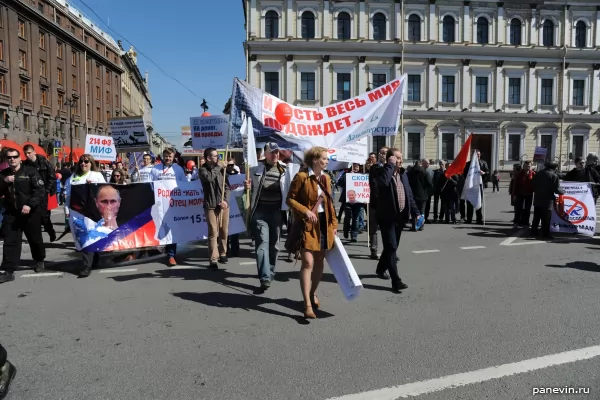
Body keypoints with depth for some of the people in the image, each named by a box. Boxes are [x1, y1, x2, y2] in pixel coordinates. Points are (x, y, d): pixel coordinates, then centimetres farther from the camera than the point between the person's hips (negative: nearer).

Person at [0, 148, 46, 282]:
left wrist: (30, 205, -23)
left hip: (30, 213, -3)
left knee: (35, 239, 12)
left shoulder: (30, 171, -5)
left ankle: (40, 260, 36)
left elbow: (40, 190, -12)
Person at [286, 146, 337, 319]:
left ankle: (313, 294, 35)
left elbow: (329, 203, 15)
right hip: (307, 224, -7)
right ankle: (307, 304, -7)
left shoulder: (326, 178, 10)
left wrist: (334, 224, 10)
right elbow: (290, 199, -9)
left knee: (320, 261, 14)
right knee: (308, 262, -11)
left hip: (324, 223, 7)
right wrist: (305, 211, -21)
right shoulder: (301, 176, -11)